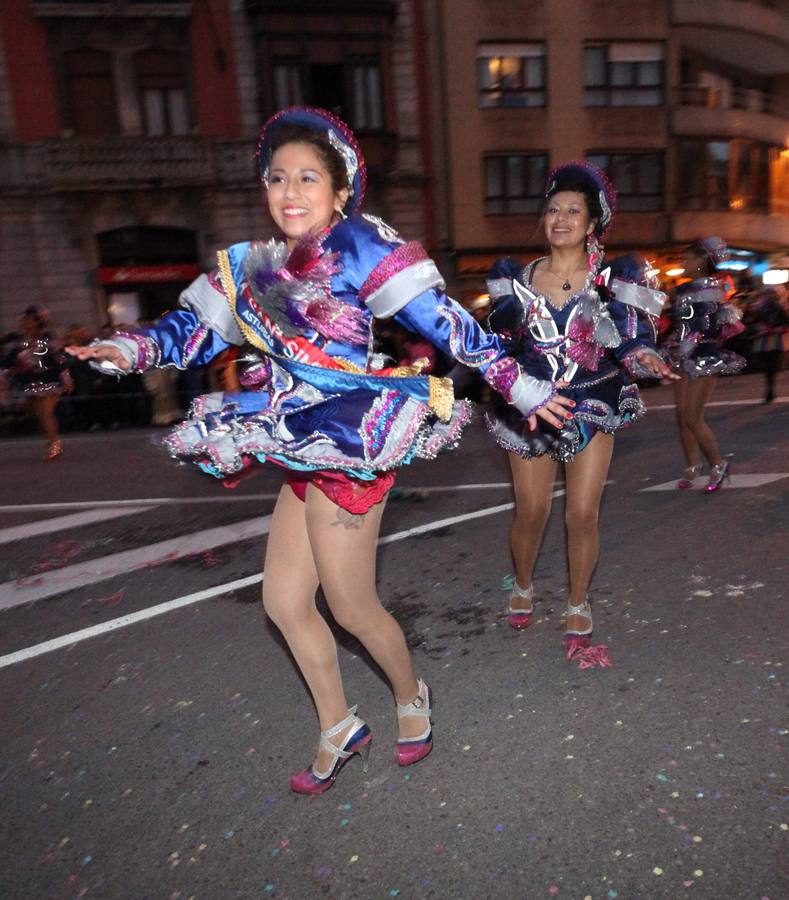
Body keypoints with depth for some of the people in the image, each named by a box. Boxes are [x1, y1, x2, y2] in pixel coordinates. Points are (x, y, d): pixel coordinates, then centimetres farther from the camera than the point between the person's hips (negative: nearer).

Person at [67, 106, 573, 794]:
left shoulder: (357, 246, -10)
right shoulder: (249, 265, 10)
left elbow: (445, 323, -11)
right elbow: (198, 328, 14)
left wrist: (523, 387, -9)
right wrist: (131, 348, -4)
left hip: (352, 442, -7)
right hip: (305, 452, 8)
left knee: (352, 609, 6)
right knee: (283, 600, 13)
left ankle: (412, 696, 39)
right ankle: (339, 729, 36)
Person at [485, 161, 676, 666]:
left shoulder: (613, 279, -1)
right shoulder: (517, 278, 3)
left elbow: (630, 342, -5)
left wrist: (644, 358, -26)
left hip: (592, 410, -1)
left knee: (583, 515, -1)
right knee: (532, 512, 6)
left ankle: (578, 614, 19)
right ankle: (523, 588, 36)